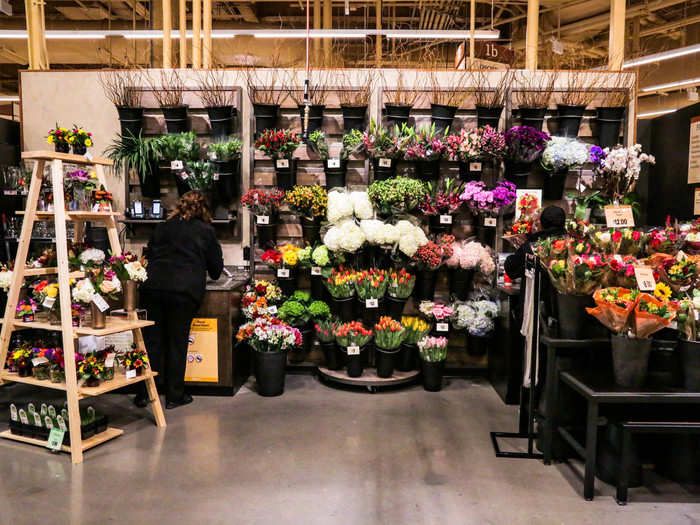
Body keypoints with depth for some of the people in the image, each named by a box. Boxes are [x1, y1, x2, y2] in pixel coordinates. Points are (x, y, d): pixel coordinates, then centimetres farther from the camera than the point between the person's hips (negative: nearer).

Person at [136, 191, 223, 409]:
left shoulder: (163, 227, 18)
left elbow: (148, 256, 23)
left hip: (153, 287, 3)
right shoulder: (206, 231, 9)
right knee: (177, 342, 6)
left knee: (152, 340, 10)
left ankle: (143, 393, 15)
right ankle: (174, 396, 14)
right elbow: (216, 268, 14)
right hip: (185, 291, -3)